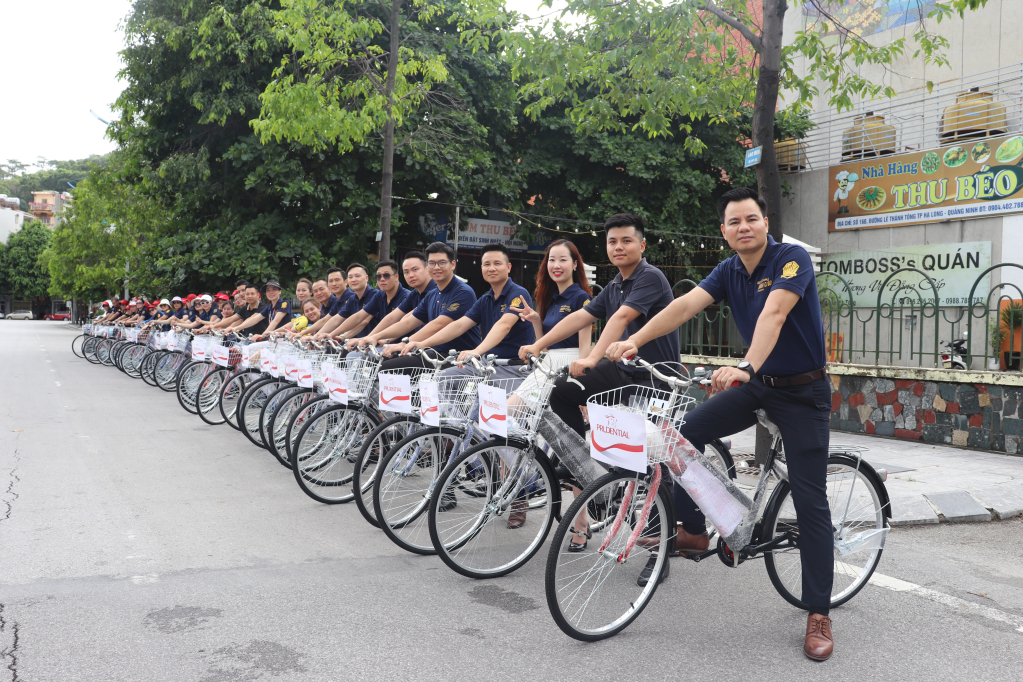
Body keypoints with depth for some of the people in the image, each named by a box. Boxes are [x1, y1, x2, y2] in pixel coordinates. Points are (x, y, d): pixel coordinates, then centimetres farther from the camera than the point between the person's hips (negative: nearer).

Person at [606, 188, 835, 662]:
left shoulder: (792, 259, -17)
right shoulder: (729, 271, 1)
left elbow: (773, 313, -35)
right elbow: (687, 304, -12)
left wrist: (747, 368, -50)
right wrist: (636, 340, -27)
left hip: (802, 391, -6)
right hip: (758, 385, 6)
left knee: (809, 501, -4)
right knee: (687, 432, -10)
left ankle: (819, 614, 6)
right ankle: (693, 530, 9)